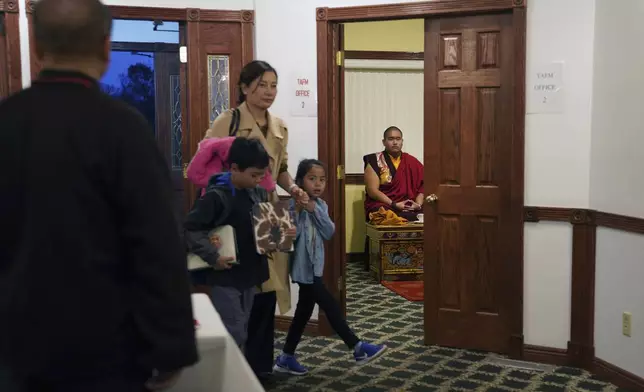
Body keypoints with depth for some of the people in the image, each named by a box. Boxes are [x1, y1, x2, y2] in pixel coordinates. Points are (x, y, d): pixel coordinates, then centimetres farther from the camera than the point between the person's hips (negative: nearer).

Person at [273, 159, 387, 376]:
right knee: (330, 306, -5)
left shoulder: (320, 205, 8)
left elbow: (329, 233, -4)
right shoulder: (294, 205, -14)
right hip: (303, 267, -9)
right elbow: (291, 236, -22)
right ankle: (358, 348, 3)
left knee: (304, 311, 14)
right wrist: (297, 210, -28)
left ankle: (286, 358, 24)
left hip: (314, 266, 9)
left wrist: (315, 210, -15)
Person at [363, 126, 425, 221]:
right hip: (383, 207, -3)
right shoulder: (375, 161, 3)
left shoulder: (412, 162, 15)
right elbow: (372, 190, -6)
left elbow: (421, 187, 11)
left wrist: (418, 204, -9)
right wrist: (394, 204, -15)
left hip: (410, 208, 3)